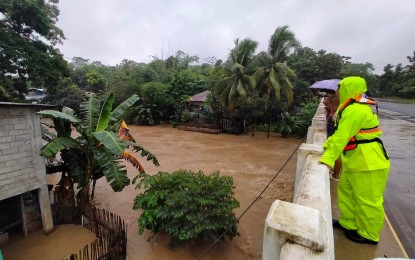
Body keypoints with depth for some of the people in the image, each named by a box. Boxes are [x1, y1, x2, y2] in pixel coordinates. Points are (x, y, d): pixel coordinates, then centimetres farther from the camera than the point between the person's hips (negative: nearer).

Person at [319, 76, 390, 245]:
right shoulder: (352, 108, 11)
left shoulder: (356, 110, -23)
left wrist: (328, 159, -32)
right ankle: (349, 223, 35)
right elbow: (340, 133, 15)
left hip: (368, 163, -11)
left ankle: (369, 234, 24)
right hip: (355, 161, 11)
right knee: (346, 191, 19)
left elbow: (342, 137, -30)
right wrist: (326, 146, 10)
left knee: (368, 200, 6)